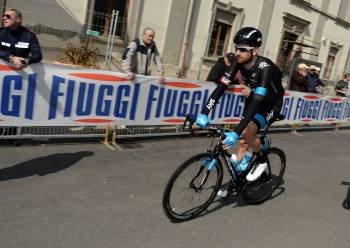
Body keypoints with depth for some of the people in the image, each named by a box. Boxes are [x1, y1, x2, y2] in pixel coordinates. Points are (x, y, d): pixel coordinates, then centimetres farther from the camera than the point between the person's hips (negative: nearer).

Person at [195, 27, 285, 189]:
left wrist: (235, 132, -54)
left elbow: (257, 102, -46)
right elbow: (221, 87, -24)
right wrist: (204, 113, -37)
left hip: (271, 104, -6)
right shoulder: (239, 62, -19)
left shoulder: (265, 68, -37)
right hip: (252, 99, 6)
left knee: (248, 132, -26)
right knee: (244, 140, 6)